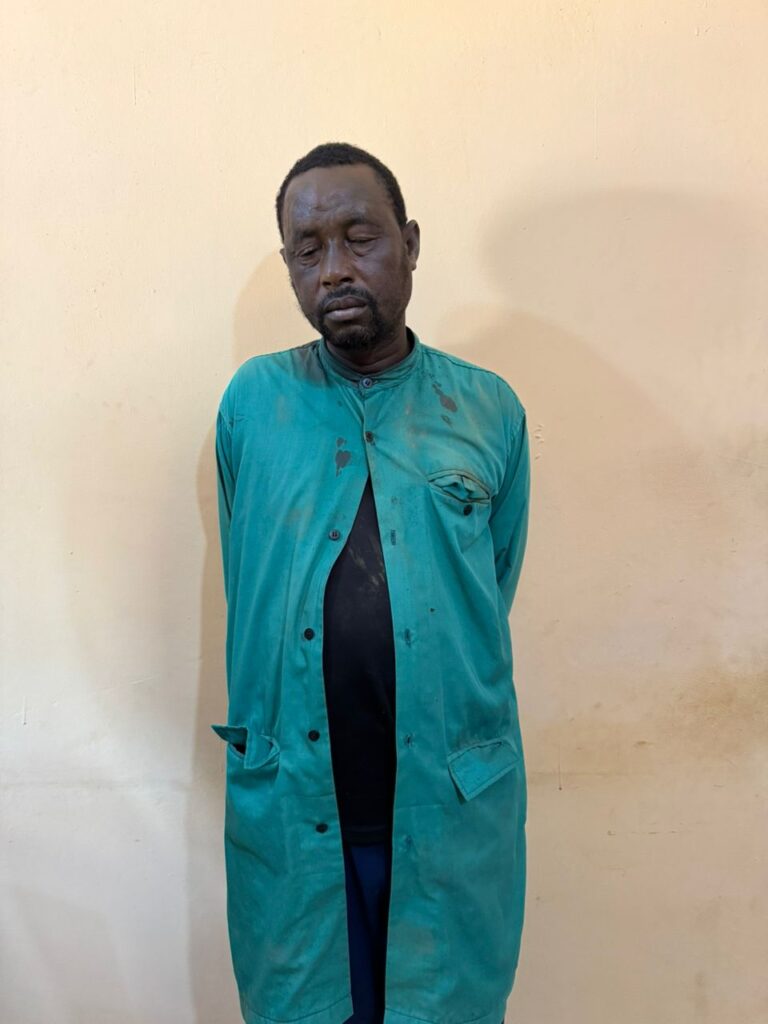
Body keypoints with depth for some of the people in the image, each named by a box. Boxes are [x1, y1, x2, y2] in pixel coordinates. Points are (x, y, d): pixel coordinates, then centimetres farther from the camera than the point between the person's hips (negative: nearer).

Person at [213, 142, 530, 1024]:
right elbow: (244, 581, 8)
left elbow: (495, 588, 7)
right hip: (285, 808, 1)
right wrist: (274, 734, 9)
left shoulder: (489, 411, -2)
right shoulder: (252, 402, 0)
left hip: (455, 811, 0)